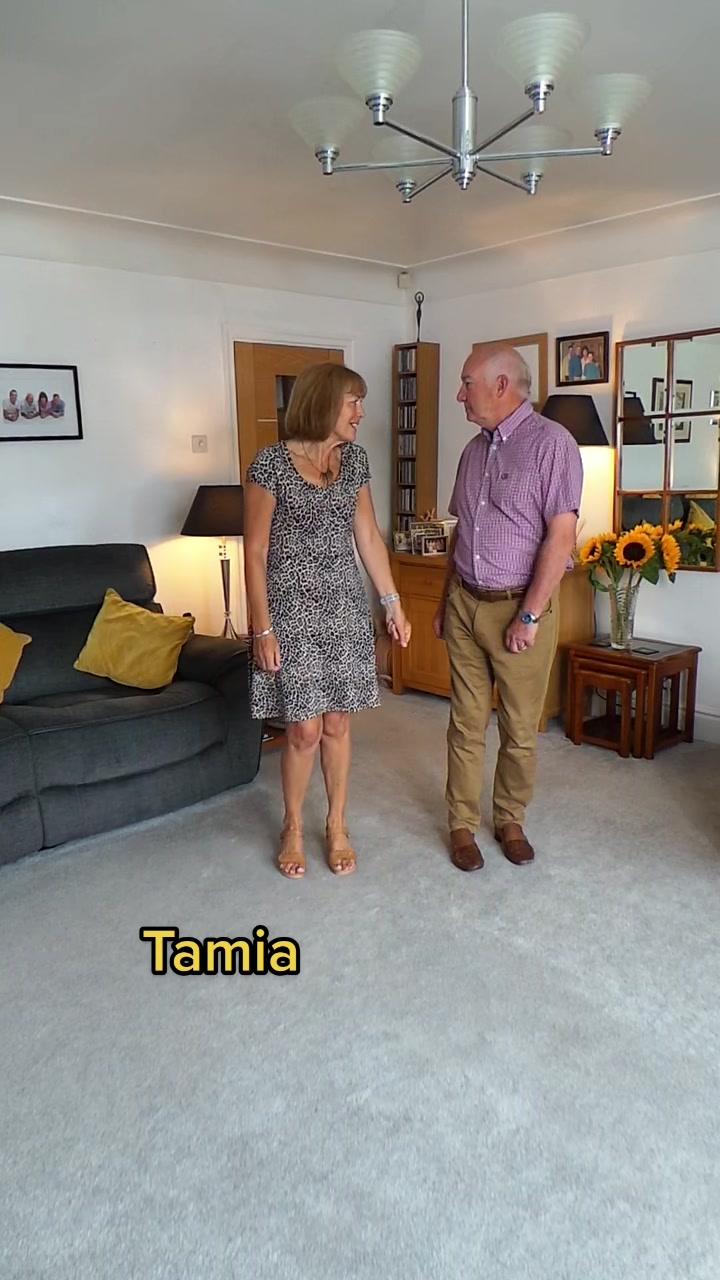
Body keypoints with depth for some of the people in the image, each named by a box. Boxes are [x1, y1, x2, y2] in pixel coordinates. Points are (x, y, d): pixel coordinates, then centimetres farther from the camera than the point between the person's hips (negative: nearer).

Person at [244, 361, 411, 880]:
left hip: (345, 606, 5)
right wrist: (262, 628, -13)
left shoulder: (354, 459, 5)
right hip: (291, 608, -4)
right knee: (305, 729, 1)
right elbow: (255, 552, -10)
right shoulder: (272, 463, -11)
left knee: (338, 724, 10)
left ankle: (337, 826, 28)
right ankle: (293, 827, 25)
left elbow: (369, 536, 11)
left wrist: (393, 603, 10)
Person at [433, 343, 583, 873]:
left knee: (520, 729, 7)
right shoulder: (475, 449, 12)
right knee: (466, 724, 9)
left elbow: (561, 536, -16)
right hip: (465, 605, 6)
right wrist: (445, 601, 15)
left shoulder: (551, 442, -11)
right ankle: (463, 824, 21)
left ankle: (511, 821, 26)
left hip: (521, 608, -5)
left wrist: (529, 615, -18)